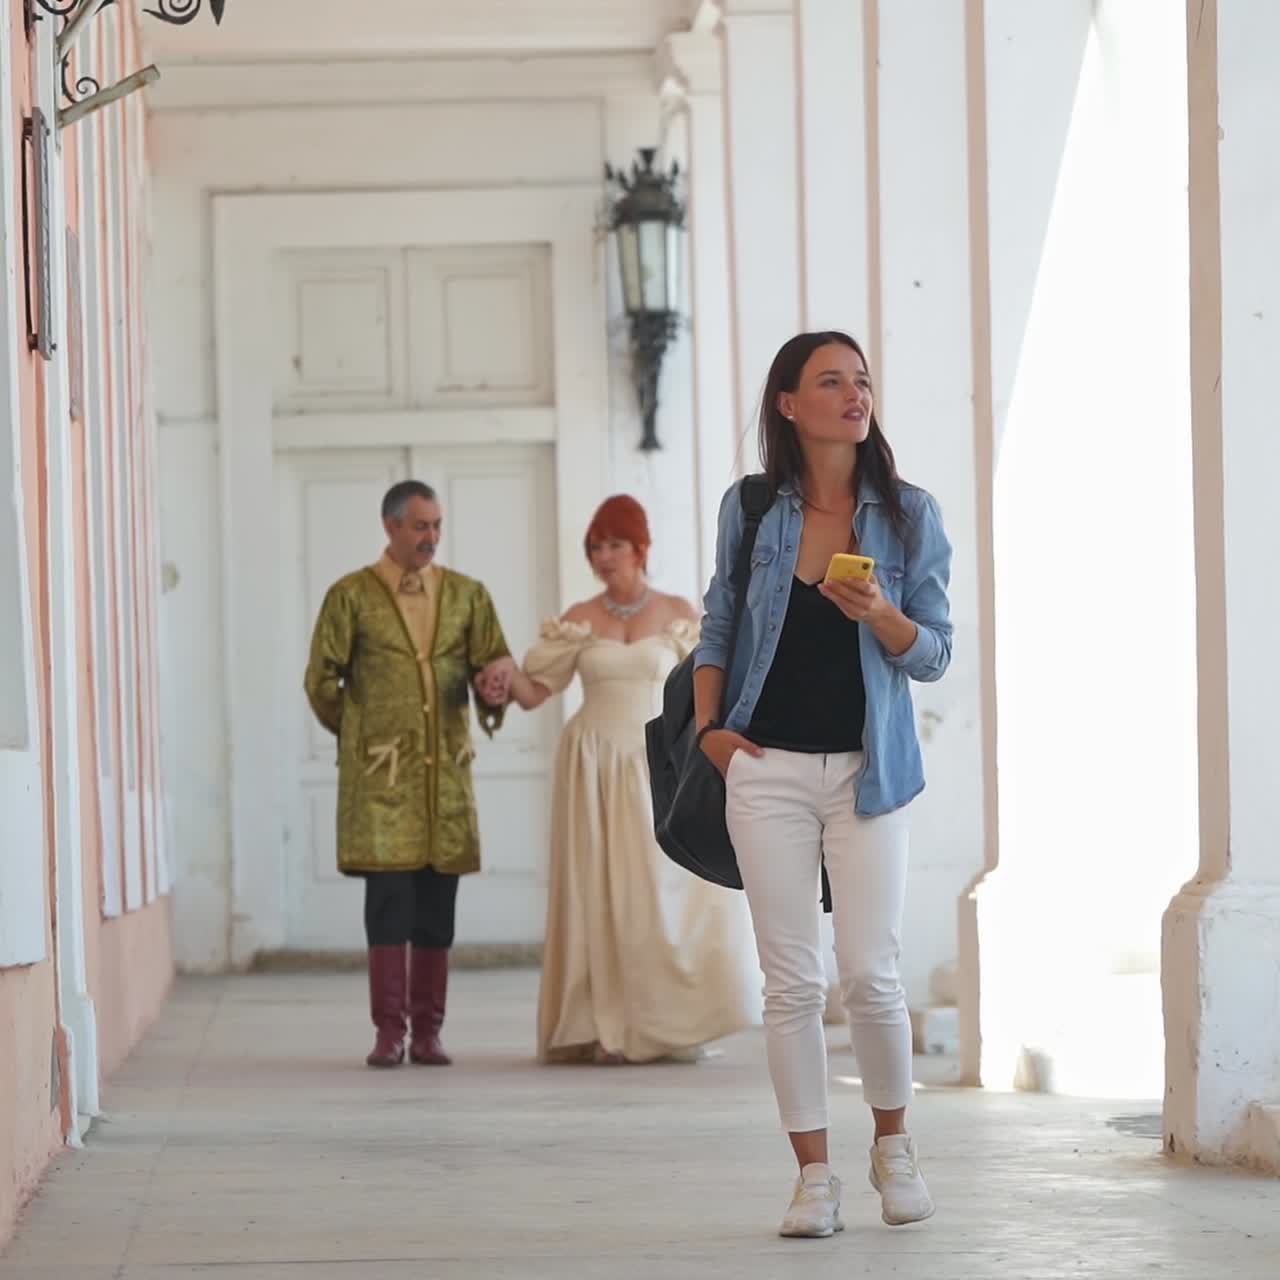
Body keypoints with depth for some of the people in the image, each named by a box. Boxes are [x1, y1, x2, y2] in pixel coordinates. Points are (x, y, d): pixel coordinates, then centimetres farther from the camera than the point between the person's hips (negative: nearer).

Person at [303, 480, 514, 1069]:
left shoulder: (467, 595, 11)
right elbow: (321, 681, 6)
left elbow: (495, 663, 10)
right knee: (389, 898, -8)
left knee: (437, 906, 2)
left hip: (446, 772, 3)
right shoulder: (351, 596, 2)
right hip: (379, 776, -3)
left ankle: (428, 1032, 8)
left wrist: (494, 687, -12)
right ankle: (389, 1031, -4)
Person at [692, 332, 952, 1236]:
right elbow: (717, 628, 13)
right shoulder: (751, 508, 3)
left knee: (870, 974, -6)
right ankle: (815, 1177, 8)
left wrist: (879, 613, -19)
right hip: (769, 768, 1)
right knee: (792, 982, 0)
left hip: (866, 770, -1)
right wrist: (708, 725, 1)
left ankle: (893, 1145, 18)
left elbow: (935, 654, 0)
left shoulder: (909, 515, 1)